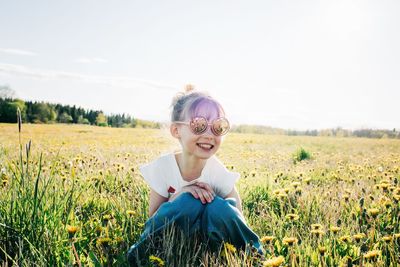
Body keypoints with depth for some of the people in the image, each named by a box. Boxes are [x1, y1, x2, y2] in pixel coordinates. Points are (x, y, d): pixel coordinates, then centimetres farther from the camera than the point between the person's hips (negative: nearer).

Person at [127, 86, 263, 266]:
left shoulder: (218, 172, -15)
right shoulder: (163, 167, -17)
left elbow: (236, 220, -8)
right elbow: (153, 218, -12)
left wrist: (210, 195, -27)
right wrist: (178, 197, -30)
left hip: (210, 237, 0)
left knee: (219, 207, -33)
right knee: (189, 203, -32)